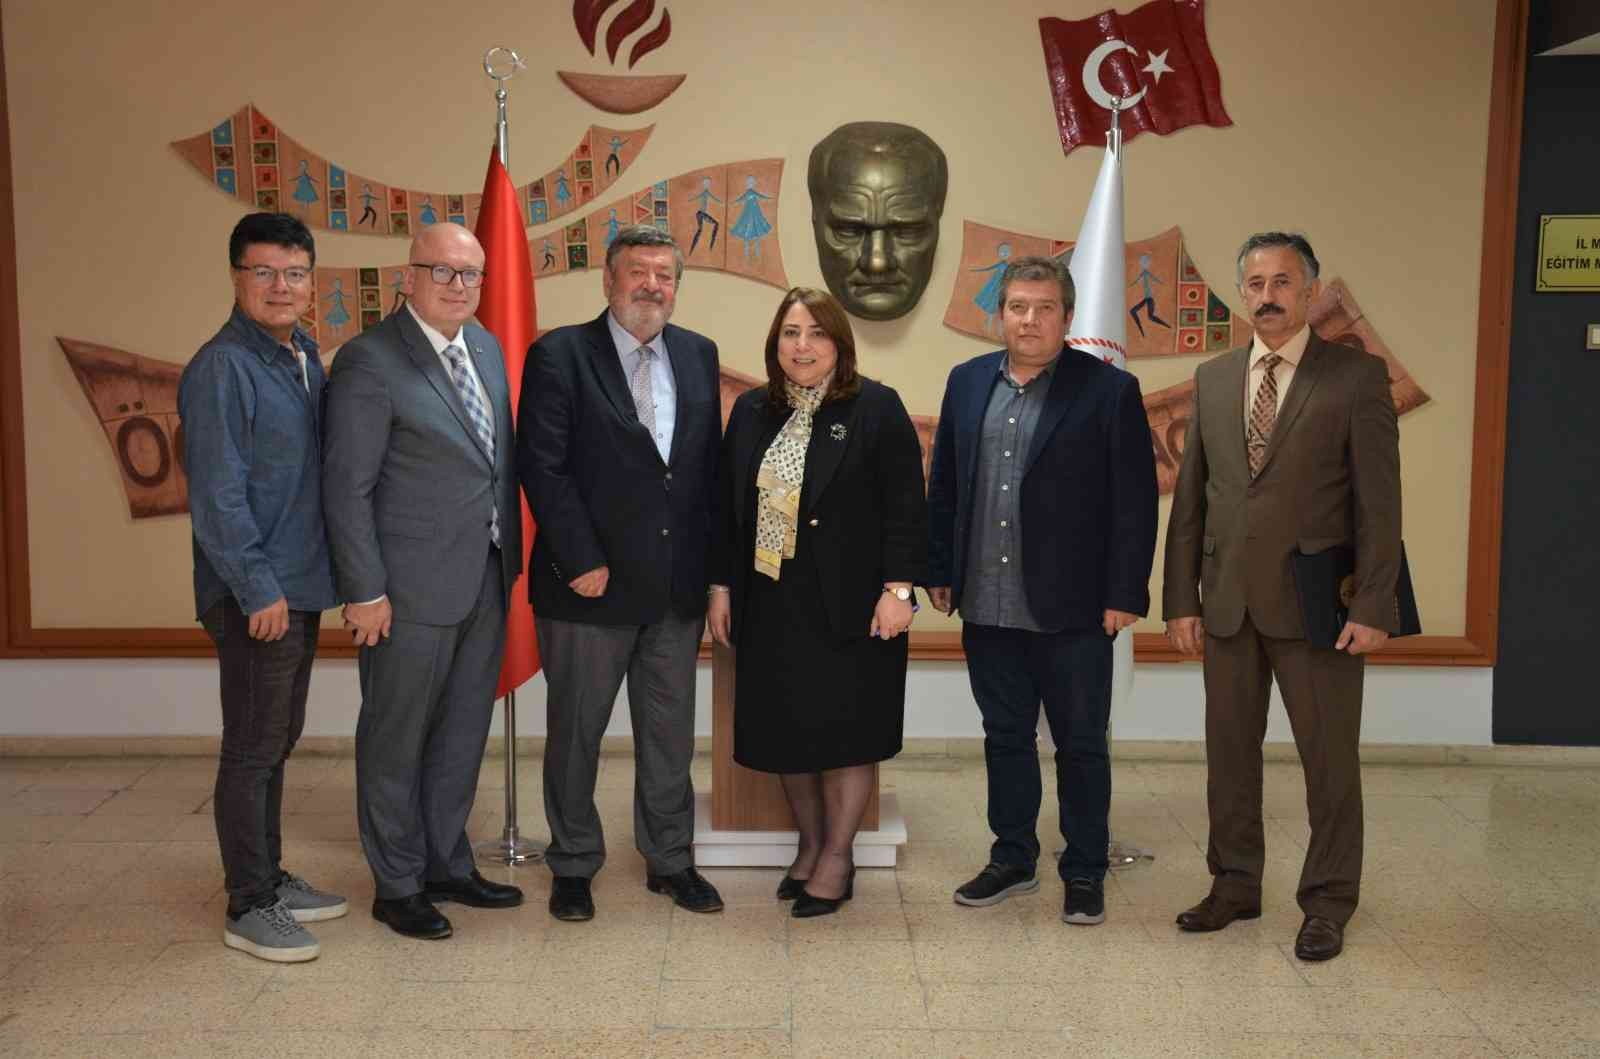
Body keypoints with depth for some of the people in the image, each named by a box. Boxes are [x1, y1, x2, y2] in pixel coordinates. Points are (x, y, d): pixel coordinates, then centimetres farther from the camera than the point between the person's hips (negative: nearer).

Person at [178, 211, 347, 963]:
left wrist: (300, 580, 12)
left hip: (300, 586, 8)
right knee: (252, 749, 1)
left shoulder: (304, 356, 10)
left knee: (277, 742, 17)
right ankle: (247, 907, 13)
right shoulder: (222, 368, -15)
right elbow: (216, 493, -18)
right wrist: (258, 588, -18)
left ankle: (270, 879, 30)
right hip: (255, 596, -8)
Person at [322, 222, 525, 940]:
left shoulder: (485, 347, 9)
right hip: (412, 586, -7)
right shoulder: (369, 361, -13)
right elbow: (347, 485, -14)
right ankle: (398, 886, 23)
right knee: (396, 739, 8)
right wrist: (364, 591, -16)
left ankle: (447, 866, 33)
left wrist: (510, 553, 11)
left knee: (462, 734, 18)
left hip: (485, 580, 7)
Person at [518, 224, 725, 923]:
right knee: (575, 733, 10)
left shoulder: (698, 355, 8)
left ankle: (670, 859, 30)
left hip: (677, 588, 4)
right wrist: (582, 563, -14)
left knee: (670, 732, 15)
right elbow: (542, 469, -11)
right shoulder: (559, 356, -7)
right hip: (591, 584, -4)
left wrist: (709, 566, 4)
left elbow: (711, 465, 10)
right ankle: (573, 866, 27)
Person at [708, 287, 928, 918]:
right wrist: (722, 585, 8)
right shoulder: (751, 412, 10)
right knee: (785, 729, 10)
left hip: (849, 606, -4)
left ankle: (837, 859, 17)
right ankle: (810, 844, 28)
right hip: (771, 604, 5)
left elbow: (905, 507, -8)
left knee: (845, 728, 3)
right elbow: (726, 505, 12)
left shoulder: (876, 409, -4)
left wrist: (898, 589, -14)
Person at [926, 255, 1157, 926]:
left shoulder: (1109, 390, -5)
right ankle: (1012, 860, 30)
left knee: (1081, 745, 8)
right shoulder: (968, 382, 8)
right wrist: (940, 572, 8)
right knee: (1005, 738, 15)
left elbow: (1134, 500, -7)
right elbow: (944, 486, 11)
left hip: (1072, 610, -4)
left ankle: (1085, 872, 23)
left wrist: (1125, 594, -11)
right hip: (987, 607, 4)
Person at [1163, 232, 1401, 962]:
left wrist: (1372, 608, -11)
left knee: (1329, 758, 5)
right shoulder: (1213, 379, 9)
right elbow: (1190, 499, 9)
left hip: (1315, 604, -4)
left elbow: (1379, 502, -6)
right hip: (1227, 601, 4)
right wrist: (1181, 599, 5)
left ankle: (1328, 902, 20)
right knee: (1229, 751, 13)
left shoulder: (1357, 377, -3)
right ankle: (1235, 884, 28)